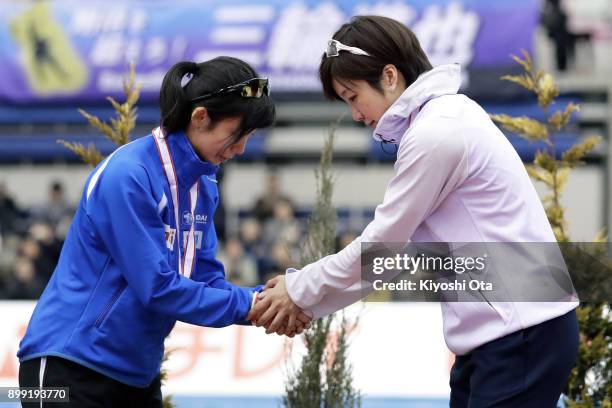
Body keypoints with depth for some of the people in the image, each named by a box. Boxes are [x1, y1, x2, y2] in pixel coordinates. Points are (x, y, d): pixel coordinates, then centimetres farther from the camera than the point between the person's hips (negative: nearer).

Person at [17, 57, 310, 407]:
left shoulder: (204, 185, 6)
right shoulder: (128, 176, -20)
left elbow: (206, 279, 5)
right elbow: (156, 287, -22)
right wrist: (247, 305, -17)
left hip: (137, 374, 8)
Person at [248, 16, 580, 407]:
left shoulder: (435, 134, -16)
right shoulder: (444, 119, 15)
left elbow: (381, 242, -9)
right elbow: (397, 245, 16)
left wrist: (299, 291, 3)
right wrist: (304, 291, 12)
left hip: (523, 334, -10)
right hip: (501, 330, 10)